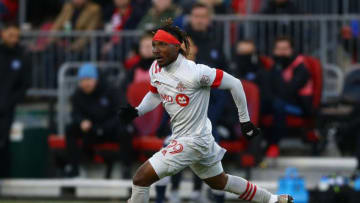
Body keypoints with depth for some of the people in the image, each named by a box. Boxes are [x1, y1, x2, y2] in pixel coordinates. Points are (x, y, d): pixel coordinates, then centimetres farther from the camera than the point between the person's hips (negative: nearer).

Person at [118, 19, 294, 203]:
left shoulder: (194, 73, -25)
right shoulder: (155, 69, -2)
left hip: (193, 140, -9)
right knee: (220, 182, 27)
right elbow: (155, 95, 18)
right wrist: (136, 111, -1)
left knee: (141, 178, -13)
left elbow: (234, 84, -15)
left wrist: (245, 120, -6)